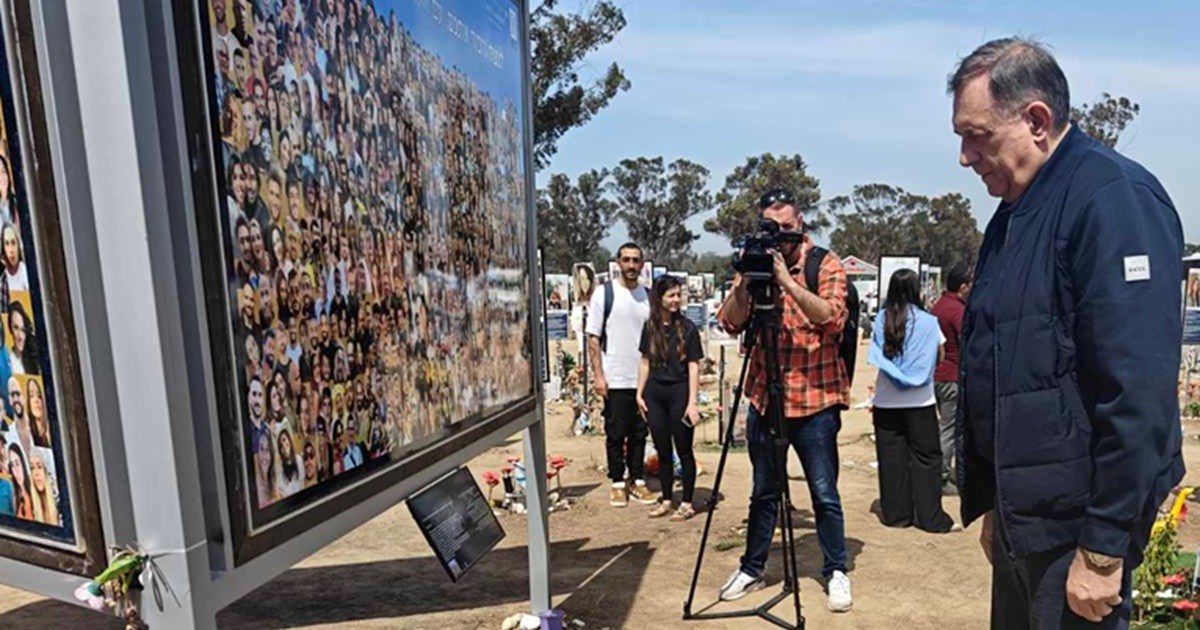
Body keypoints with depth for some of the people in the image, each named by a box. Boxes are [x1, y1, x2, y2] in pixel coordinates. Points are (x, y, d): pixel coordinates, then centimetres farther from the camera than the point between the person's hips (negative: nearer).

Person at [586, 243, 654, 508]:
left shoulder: (648, 295, 8)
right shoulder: (604, 294, -3)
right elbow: (593, 338, -4)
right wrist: (598, 375, -10)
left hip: (644, 379, 3)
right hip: (615, 380, -3)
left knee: (640, 433, 11)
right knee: (616, 434, 6)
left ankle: (638, 481, 22)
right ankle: (617, 483, 18)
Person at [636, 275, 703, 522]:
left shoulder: (687, 328, -6)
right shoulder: (650, 327, 5)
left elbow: (693, 366, -7)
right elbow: (645, 362, 12)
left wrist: (692, 402, -12)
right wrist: (639, 393, 8)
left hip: (679, 392, -3)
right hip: (655, 393, 4)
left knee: (684, 450, 4)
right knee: (662, 451, 12)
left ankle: (687, 503, 14)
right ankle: (666, 500, 24)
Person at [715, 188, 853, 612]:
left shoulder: (825, 265, -3)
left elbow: (831, 317, -20)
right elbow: (730, 323, -3)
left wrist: (784, 277, -27)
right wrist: (746, 280, -18)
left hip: (815, 400, -3)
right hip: (764, 398, 3)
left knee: (824, 493, 5)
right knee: (763, 492, 15)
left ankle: (836, 573, 24)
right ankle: (751, 569, 28)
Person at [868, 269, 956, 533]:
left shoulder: (881, 320, -1)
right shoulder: (927, 322, -8)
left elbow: (876, 356, 6)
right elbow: (940, 355, 3)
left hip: (886, 401, 2)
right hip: (920, 401, -2)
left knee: (891, 458, 7)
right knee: (926, 458, 6)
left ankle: (895, 513, 15)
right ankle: (930, 517, 9)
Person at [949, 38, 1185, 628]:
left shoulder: (1113, 198, -17)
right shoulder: (1016, 212, 10)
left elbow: (1138, 392, -22)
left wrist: (1104, 550, -20)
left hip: (1076, 522, -8)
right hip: (1021, 511, 8)